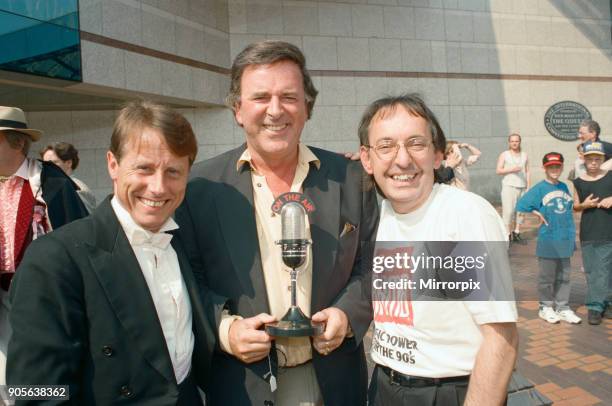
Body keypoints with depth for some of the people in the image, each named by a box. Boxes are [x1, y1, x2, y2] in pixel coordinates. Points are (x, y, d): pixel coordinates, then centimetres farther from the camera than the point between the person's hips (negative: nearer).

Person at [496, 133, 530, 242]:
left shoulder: (524, 155, 14)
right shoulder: (504, 155, 4)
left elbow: (527, 172, 13)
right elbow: (498, 171, -2)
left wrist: (528, 187, 6)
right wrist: (511, 169, -15)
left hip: (522, 187, 4)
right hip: (509, 186, -4)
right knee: (508, 210, -10)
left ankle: (516, 233, 10)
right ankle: (507, 234, -7)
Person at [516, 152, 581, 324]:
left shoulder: (564, 187, 8)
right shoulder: (539, 189, -8)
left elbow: (570, 207, 16)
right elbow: (521, 205, -16)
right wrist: (538, 214, -9)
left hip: (565, 239, 5)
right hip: (547, 241, -5)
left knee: (564, 276, 13)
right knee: (547, 276, 7)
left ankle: (562, 308, 24)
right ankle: (546, 307, 21)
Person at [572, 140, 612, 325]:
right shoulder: (579, 182, 5)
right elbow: (575, 206, 11)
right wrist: (584, 205, -9)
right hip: (588, 233, 1)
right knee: (592, 270, 4)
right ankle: (595, 306, 11)